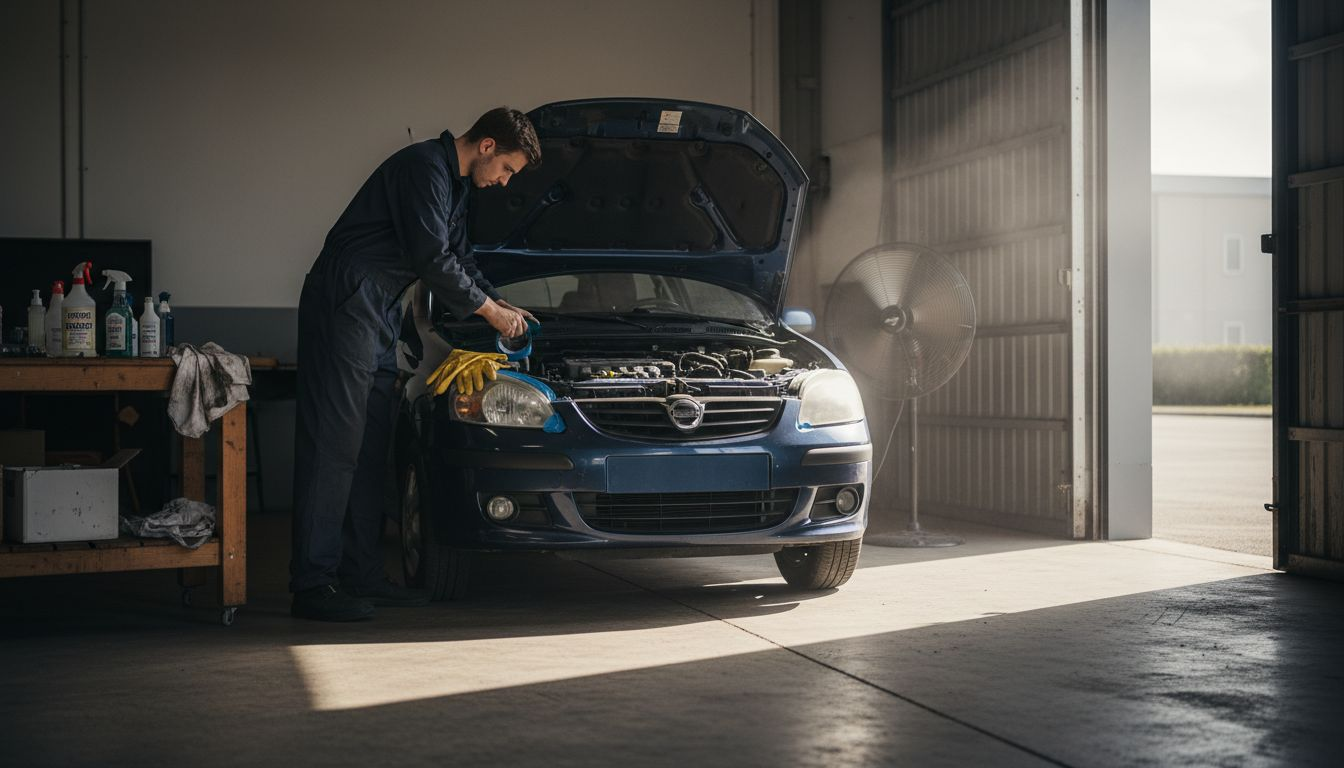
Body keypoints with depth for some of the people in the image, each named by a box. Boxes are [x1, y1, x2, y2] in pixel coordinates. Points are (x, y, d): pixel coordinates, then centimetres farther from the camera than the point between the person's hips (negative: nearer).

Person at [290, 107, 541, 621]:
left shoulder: (453, 184, 18)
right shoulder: (424, 168, -14)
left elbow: (459, 259, 28)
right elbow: (433, 260, -19)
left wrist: (502, 305, 19)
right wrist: (491, 312, -9)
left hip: (379, 317, 11)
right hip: (345, 304, -11)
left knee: (371, 447, 9)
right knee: (335, 443, -11)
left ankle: (362, 574, 13)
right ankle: (313, 584, -10)